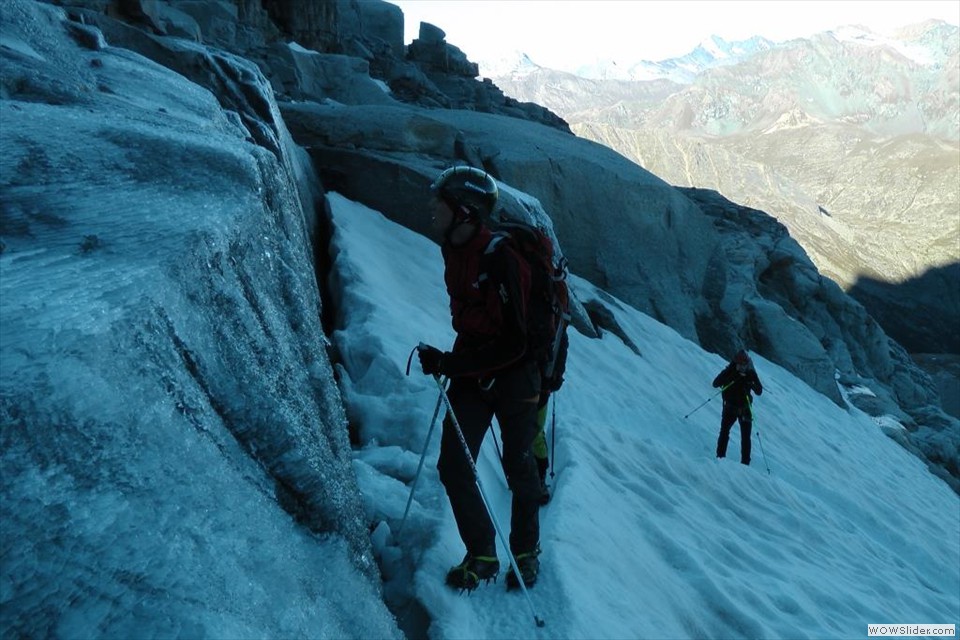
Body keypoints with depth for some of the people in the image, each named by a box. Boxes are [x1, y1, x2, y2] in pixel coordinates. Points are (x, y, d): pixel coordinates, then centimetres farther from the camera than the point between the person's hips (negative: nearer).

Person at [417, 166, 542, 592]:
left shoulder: (502, 260, -24)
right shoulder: (453, 252, 1)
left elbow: (513, 344, -26)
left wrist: (450, 363, -27)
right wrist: (452, 362, 16)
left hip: (513, 378, -6)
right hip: (471, 376, 7)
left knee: (518, 470, 10)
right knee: (453, 466, 1)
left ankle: (526, 552, 33)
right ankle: (482, 555, 19)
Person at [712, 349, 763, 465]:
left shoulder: (751, 374, -2)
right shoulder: (729, 371, -5)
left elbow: (759, 392, -6)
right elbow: (715, 383, -12)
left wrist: (750, 384, -25)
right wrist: (729, 378, -26)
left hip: (744, 409, 1)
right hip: (729, 408, -1)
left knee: (746, 437, -1)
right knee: (724, 432, -7)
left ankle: (745, 462, 5)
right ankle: (720, 457, 4)